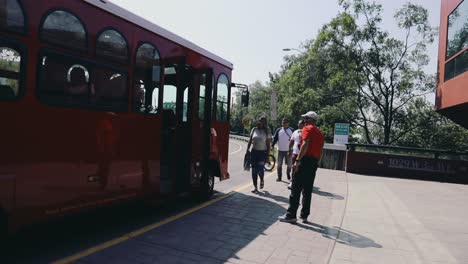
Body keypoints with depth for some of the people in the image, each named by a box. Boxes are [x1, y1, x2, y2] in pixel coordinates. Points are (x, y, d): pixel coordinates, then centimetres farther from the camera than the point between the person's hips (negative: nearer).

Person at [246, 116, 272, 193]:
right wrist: (247, 149, 6)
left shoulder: (267, 131, -2)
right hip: (254, 151, 3)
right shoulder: (254, 129, 6)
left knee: (260, 169, -9)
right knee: (254, 170, 3)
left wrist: (268, 154, -6)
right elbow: (250, 140, 10)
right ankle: (255, 187, 13)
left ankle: (262, 180, 26)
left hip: (263, 152, -3)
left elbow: (268, 144, -2)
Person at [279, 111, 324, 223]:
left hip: (305, 160, -8)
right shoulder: (320, 133, 19)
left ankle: (291, 215, -5)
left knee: (296, 189, -5)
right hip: (314, 162, 8)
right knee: (307, 190, 11)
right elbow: (320, 150, 18)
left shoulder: (307, 129, -5)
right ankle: (304, 216, 15)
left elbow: (305, 144, -19)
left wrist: (297, 160, -22)